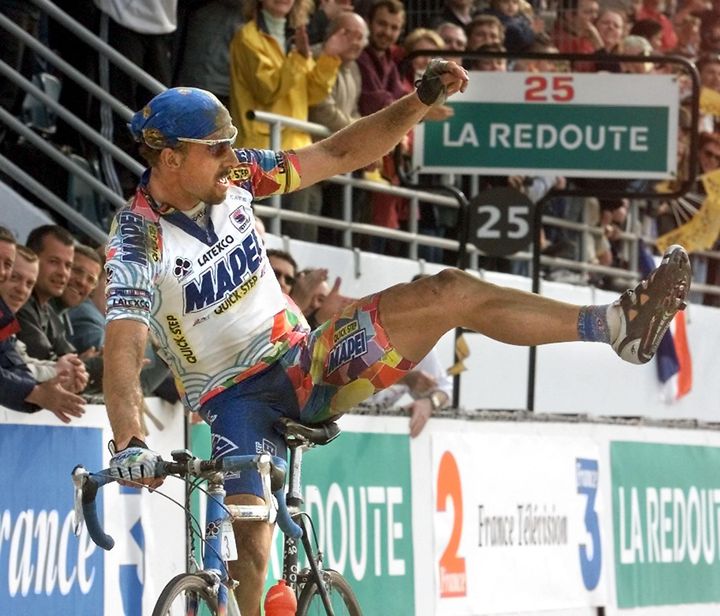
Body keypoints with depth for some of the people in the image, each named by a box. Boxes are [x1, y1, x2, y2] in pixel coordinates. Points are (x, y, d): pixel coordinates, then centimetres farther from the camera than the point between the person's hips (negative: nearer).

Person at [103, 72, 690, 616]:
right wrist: (129, 444, -47)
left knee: (450, 292, -13)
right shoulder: (137, 241, -20)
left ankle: (618, 323, -18)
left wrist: (421, 101, -11)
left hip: (304, 363, 5)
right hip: (238, 399, -5)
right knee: (248, 549, -24)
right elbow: (123, 349, -31)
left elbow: (338, 156, 1)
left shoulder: (232, 177, -4)